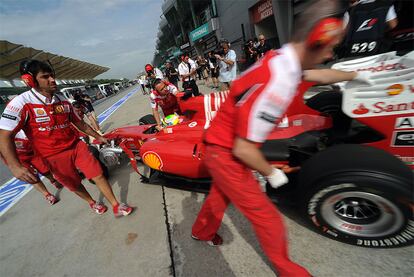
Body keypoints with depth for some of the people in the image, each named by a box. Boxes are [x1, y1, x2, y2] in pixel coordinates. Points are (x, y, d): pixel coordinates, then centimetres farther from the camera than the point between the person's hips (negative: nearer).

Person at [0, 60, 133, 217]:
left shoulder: (63, 102, 4)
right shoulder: (21, 103, -14)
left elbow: (79, 123, 15)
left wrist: (97, 136, 18)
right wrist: (14, 166, -29)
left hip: (77, 146, 4)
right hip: (54, 156, -4)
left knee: (98, 175, -1)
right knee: (75, 185, 13)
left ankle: (116, 206, 11)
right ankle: (92, 203, 40)